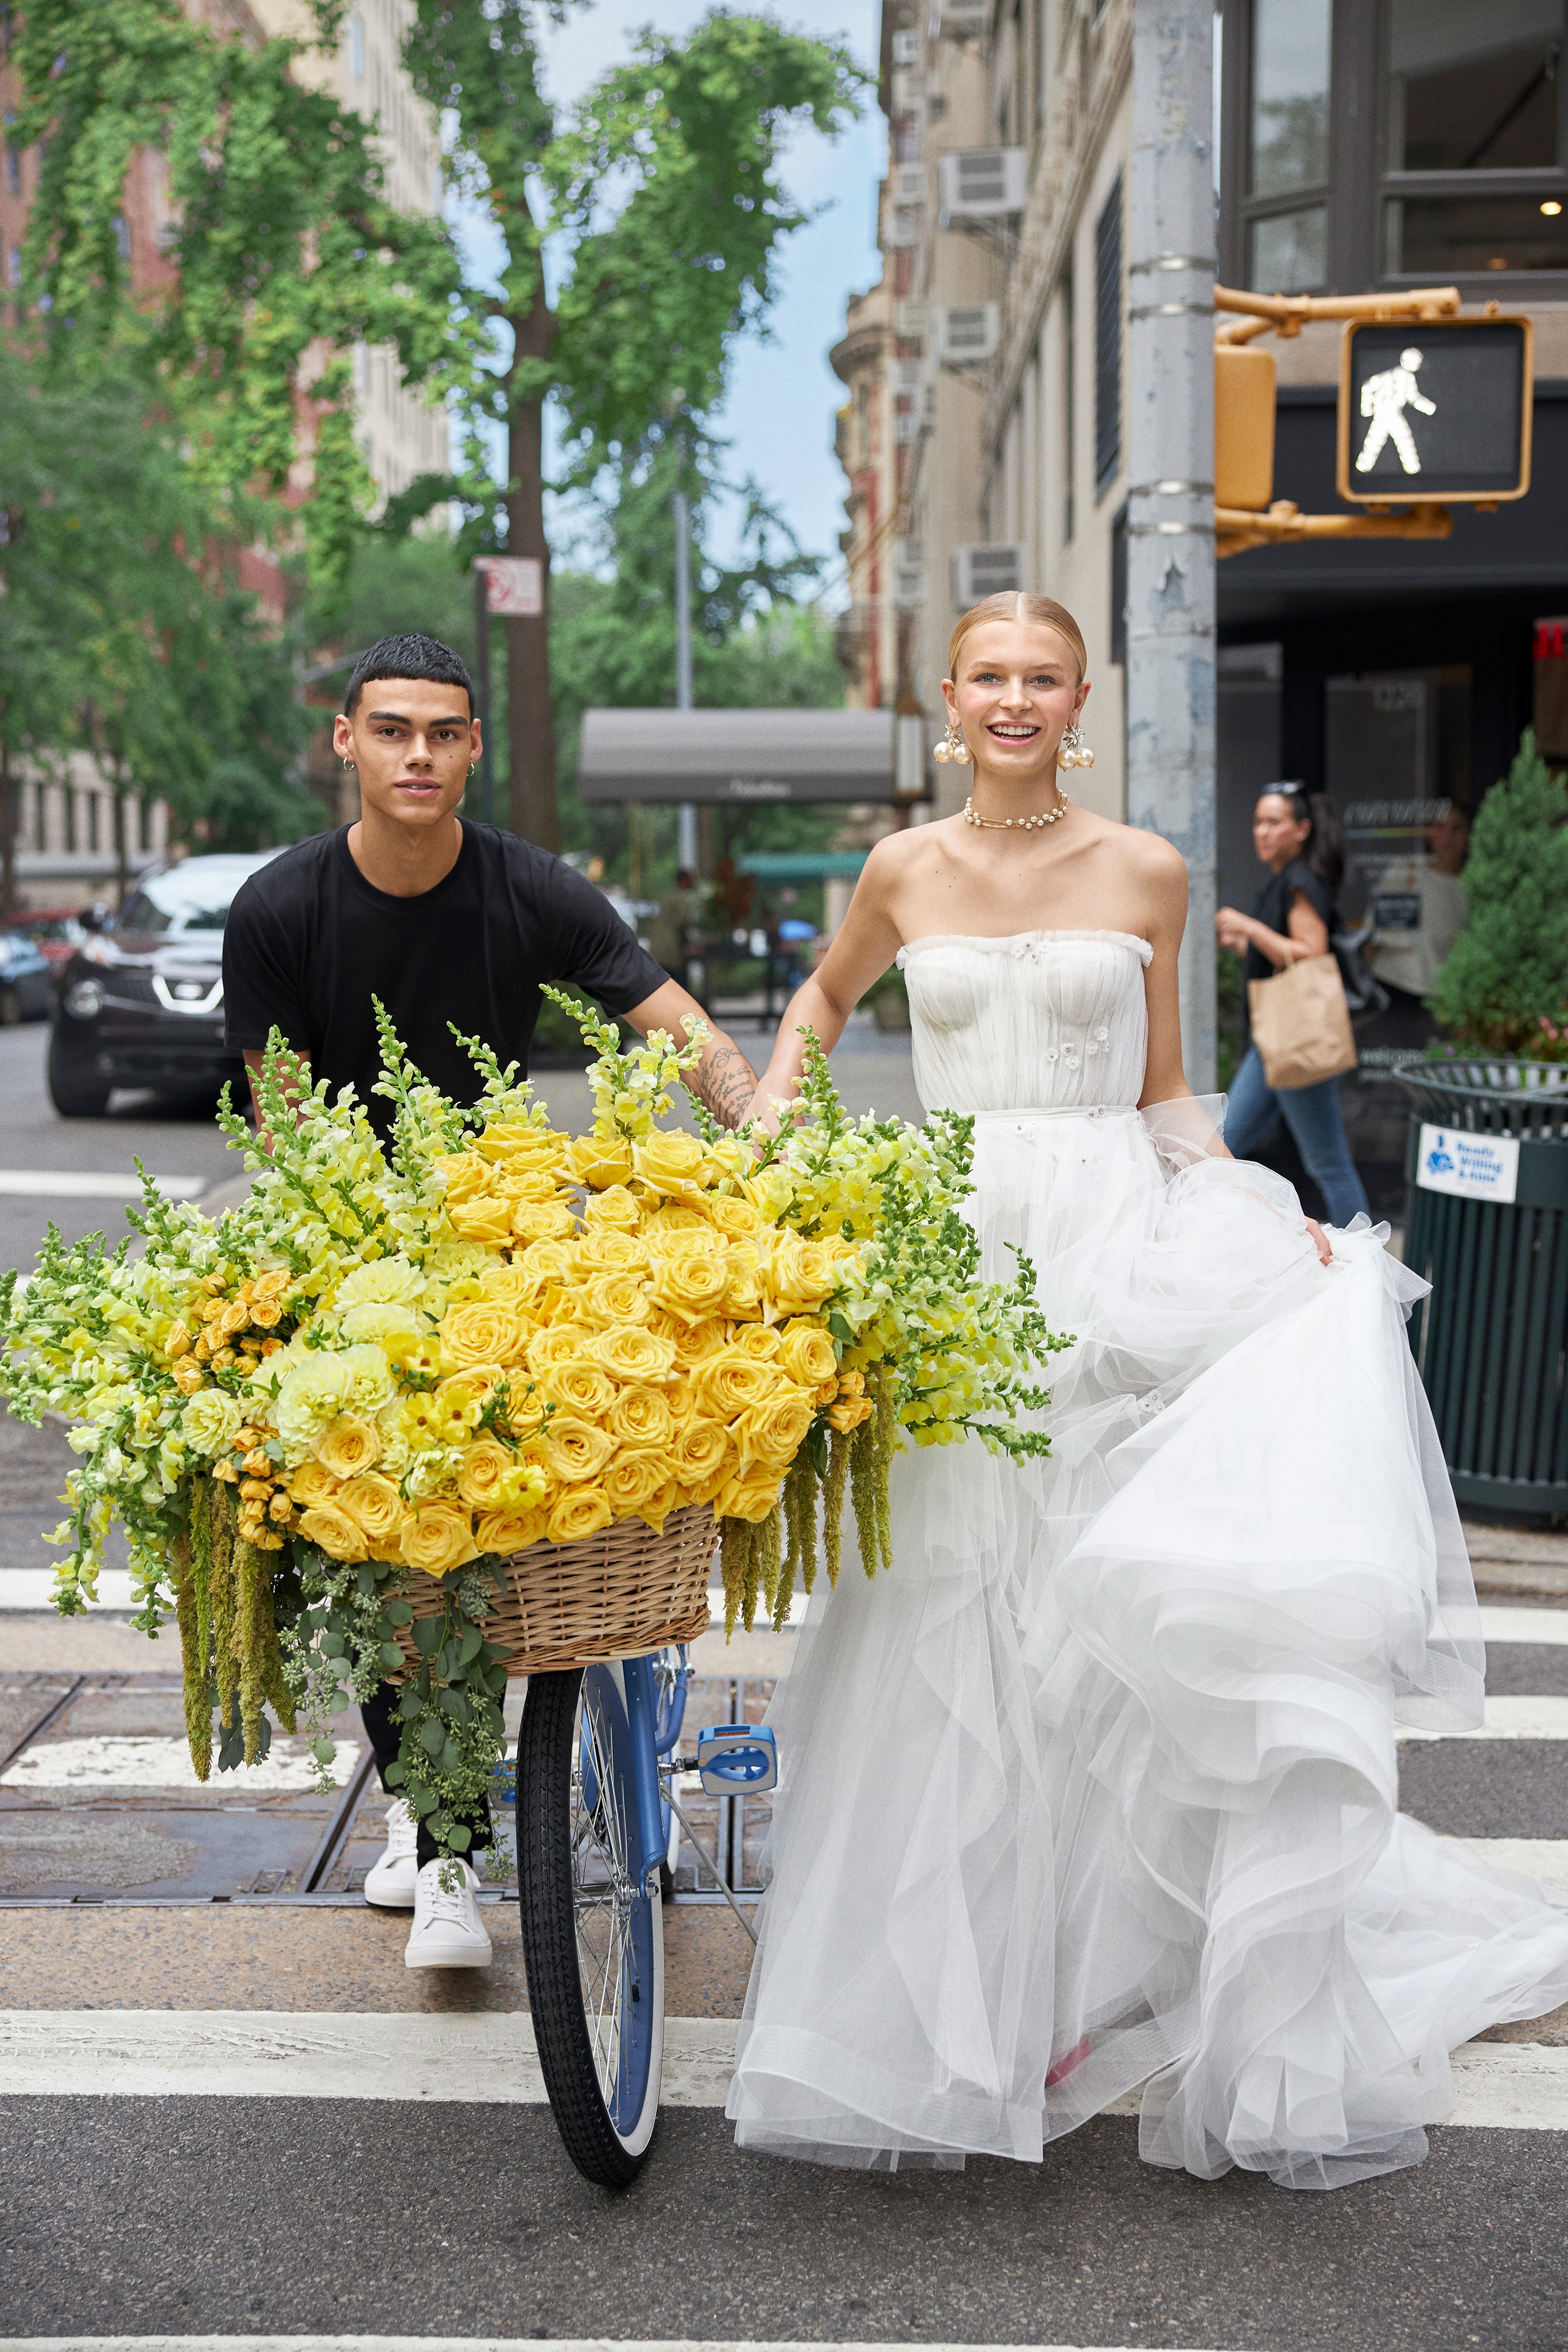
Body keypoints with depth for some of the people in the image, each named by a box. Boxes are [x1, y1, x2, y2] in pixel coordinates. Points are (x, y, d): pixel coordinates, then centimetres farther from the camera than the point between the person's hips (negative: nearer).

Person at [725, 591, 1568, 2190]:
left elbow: (1166, 1099, 11)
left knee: (1119, 1624, -9)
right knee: (944, 1640, 0)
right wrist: (765, 1127, 14)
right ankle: (946, 2017, 13)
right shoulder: (905, 871, 9)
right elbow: (823, 997, 28)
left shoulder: (1143, 873, 6)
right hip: (947, 1262, 1)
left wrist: (1275, 1223, -2)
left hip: (1113, 1263, -1)